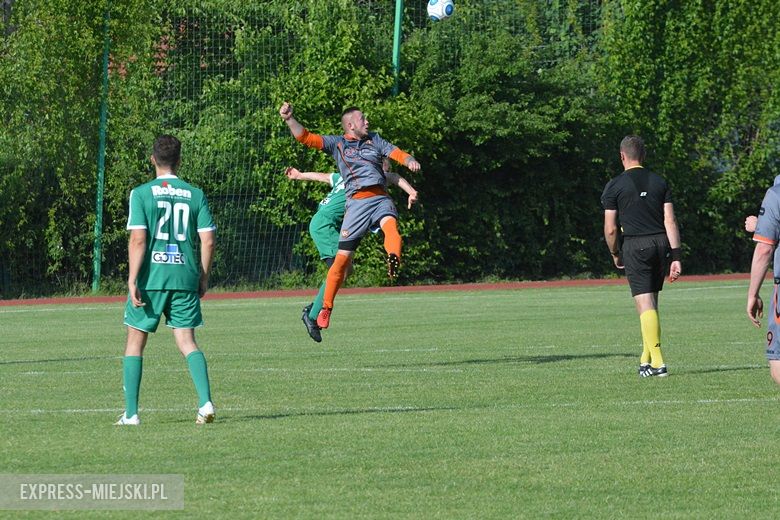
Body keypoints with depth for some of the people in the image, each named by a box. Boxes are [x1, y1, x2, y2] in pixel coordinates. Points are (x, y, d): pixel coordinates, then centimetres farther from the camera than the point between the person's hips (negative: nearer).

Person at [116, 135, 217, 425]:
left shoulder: (142, 194, -4)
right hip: (185, 278, 2)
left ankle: (131, 413, 7)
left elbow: (138, 240, -12)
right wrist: (203, 278, 12)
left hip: (150, 278, -2)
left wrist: (132, 279, -10)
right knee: (186, 342, 7)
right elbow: (208, 240, 2)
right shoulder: (195, 195, 5)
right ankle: (205, 402, -12)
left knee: (135, 342, 9)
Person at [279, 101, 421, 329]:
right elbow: (305, 137, 7)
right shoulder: (337, 143, 14)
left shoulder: (374, 140, 22)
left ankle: (394, 259, -61)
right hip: (357, 202, -2)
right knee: (342, 257, -4)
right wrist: (289, 119, -7)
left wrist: (410, 161, -10)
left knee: (390, 225, -34)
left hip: (381, 198, 2)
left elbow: (397, 153, 12)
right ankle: (326, 308, 7)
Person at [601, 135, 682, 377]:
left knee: (645, 304, -7)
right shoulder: (659, 182, 9)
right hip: (661, 243, 4)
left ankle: (656, 362, -14)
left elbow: (610, 229, -2)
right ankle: (646, 358, 18)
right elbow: (670, 222, 2)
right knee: (652, 302, 15)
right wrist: (675, 256, 2)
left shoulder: (615, 186, -2)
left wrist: (615, 254, 14)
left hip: (635, 246, -4)